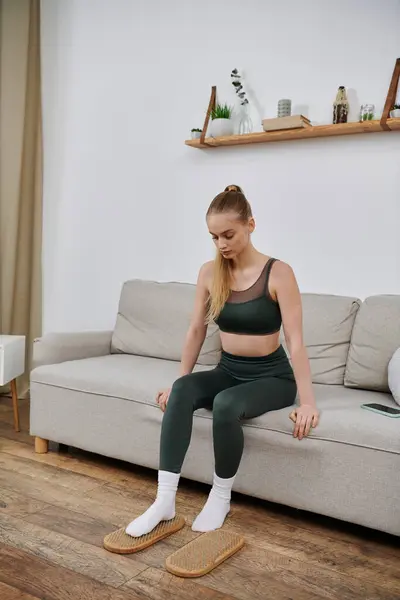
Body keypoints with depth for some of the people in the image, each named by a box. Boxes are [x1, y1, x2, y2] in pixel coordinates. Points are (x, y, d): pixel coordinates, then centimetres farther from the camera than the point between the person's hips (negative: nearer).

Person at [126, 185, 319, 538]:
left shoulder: (278, 273, -15)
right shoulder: (209, 273, -1)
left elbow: (295, 341, -18)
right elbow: (196, 331, 5)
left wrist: (307, 401, -23)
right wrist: (179, 381, 5)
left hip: (272, 377, -4)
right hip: (228, 371, 4)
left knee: (226, 404, -34)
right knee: (182, 391, -27)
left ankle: (220, 499, -10)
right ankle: (165, 502, -25)